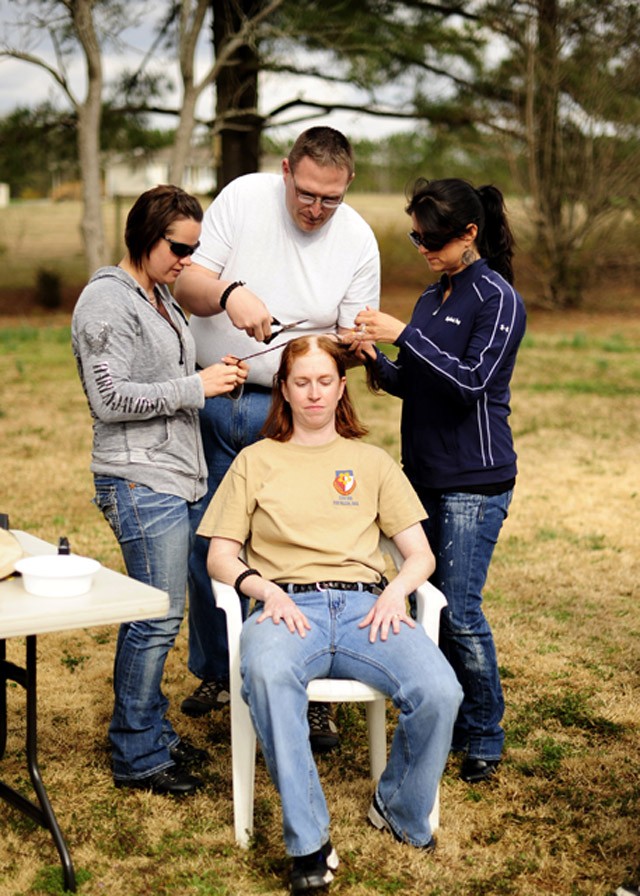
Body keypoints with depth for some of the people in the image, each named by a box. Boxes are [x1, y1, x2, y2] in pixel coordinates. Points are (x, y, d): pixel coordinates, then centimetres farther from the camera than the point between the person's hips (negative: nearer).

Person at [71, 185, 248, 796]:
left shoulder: (159, 298, 18)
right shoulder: (107, 300, -11)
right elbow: (110, 398, -18)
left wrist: (213, 377, 10)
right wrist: (196, 386, -16)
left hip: (179, 478, 9)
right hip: (140, 483, -9)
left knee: (156, 616, 12)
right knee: (157, 619, -5)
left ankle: (151, 732, 22)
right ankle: (138, 757, 6)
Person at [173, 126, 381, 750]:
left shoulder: (358, 240, -5)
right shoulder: (243, 198, -7)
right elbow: (187, 286, -11)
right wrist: (229, 292, -33)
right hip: (213, 400, 1)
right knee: (205, 540, 9)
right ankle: (215, 672, 28)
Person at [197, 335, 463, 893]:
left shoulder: (373, 462, 24)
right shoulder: (257, 461, 20)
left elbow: (421, 554, 17)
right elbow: (220, 555, 12)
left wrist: (396, 590, -6)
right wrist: (266, 590, -8)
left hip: (364, 605, 1)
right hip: (289, 606, -1)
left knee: (440, 691, -29)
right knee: (267, 676, -39)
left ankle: (401, 810, 0)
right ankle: (308, 842, -30)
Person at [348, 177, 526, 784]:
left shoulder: (498, 299, -9)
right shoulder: (432, 299, 13)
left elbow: (470, 380, -20)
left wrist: (404, 335, -22)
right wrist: (374, 358, -3)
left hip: (475, 481, -7)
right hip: (424, 475, 7)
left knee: (460, 612, -6)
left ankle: (484, 736, 10)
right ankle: (446, 722, 22)